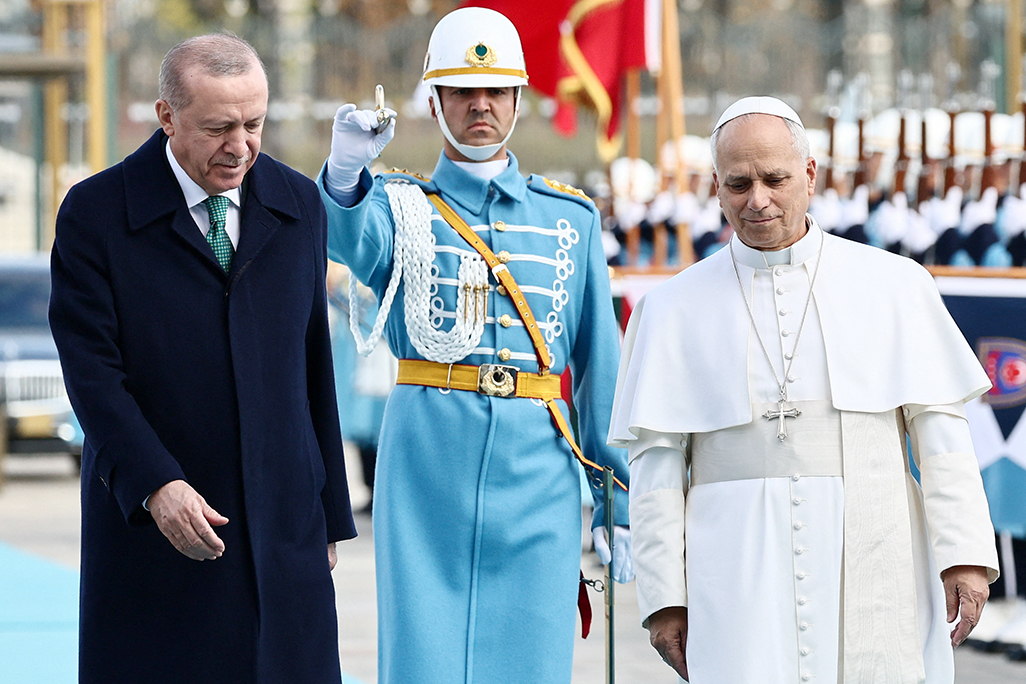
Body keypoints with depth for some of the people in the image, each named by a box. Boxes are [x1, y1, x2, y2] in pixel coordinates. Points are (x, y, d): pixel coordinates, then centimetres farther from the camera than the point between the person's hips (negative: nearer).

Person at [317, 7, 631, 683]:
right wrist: (347, 170, -41)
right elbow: (348, 237, -18)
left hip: (536, 471, 1)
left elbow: (600, 368, 14)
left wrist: (620, 502, 11)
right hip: (427, 460, -1)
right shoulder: (402, 206, 8)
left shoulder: (572, 218, 13)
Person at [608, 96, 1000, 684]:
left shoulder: (894, 284, 9)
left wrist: (965, 554, -2)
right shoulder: (673, 309, 9)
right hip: (740, 578, 0)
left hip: (872, 564, 1)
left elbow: (940, 427, 6)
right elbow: (657, 463, 5)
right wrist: (665, 598, -1)